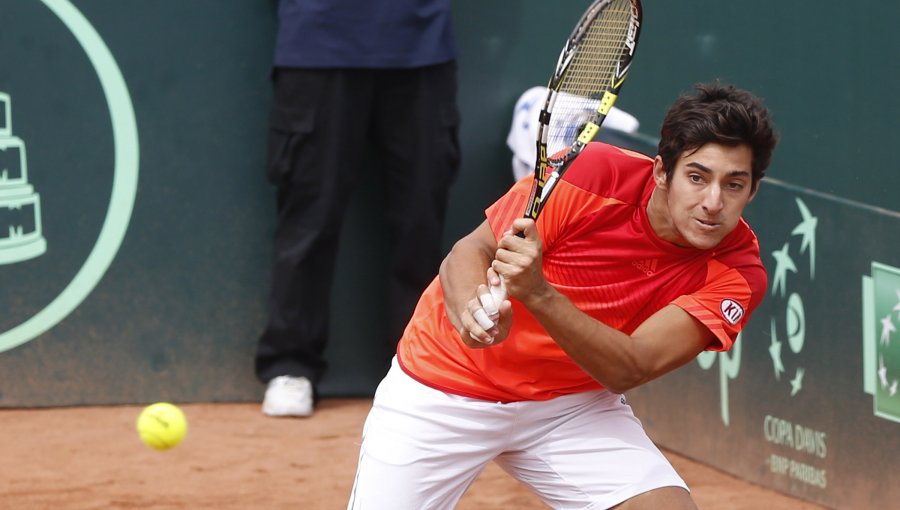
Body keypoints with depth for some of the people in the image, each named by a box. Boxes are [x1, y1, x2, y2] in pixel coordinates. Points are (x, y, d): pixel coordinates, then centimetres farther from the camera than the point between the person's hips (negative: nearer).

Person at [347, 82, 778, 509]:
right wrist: (470, 308, -37)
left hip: (573, 405, 2)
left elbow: (628, 370, -28)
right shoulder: (595, 174, -22)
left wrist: (538, 293, -43)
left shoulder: (737, 274, -19)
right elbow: (469, 251, -14)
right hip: (442, 393, -1)